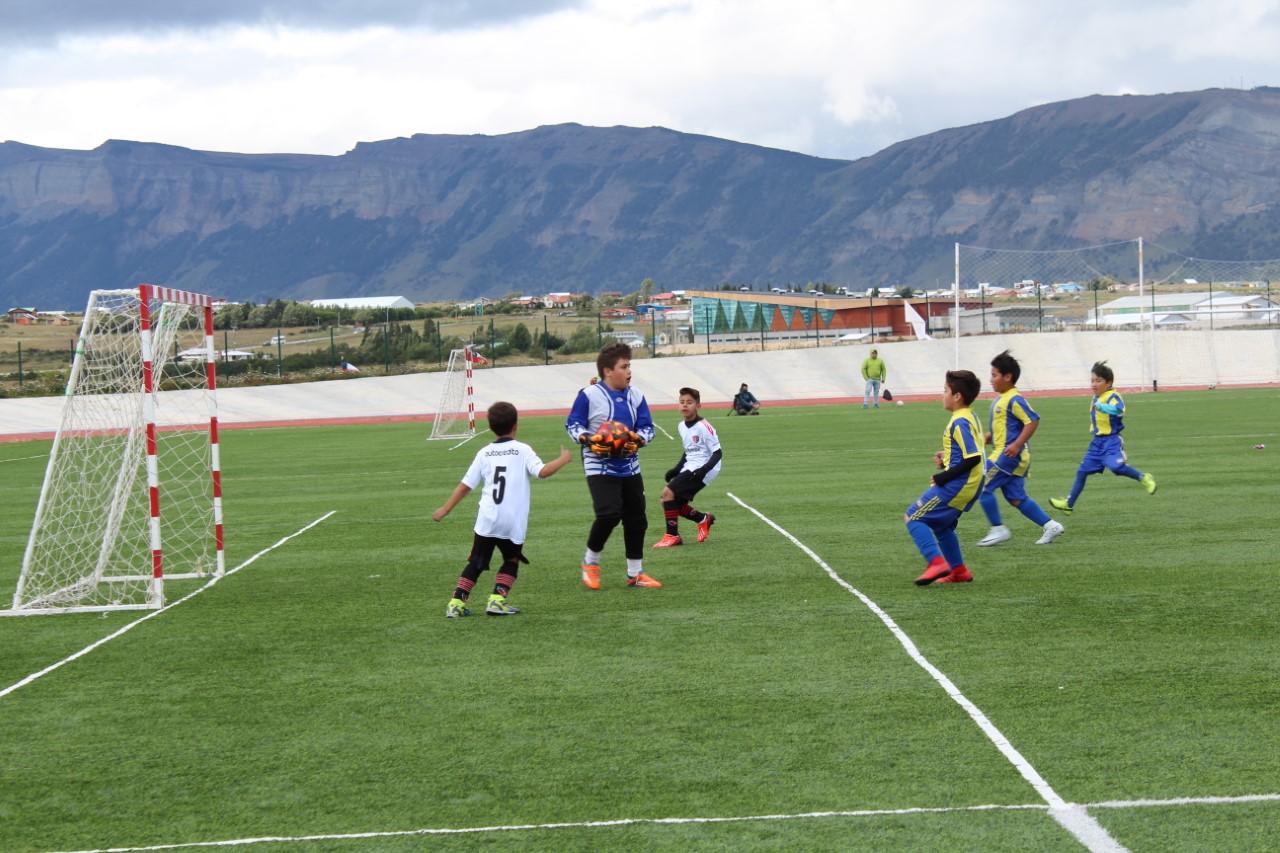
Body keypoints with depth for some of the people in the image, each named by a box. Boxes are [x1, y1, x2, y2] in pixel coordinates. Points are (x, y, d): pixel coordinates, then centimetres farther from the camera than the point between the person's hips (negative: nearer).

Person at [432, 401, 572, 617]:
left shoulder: (484, 453, 8)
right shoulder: (522, 450, 0)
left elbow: (466, 485, 8)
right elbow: (542, 472, -14)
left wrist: (445, 509, 15)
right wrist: (563, 459, 2)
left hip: (487, 520, 2)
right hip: (513, 522, -2)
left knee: (477, 563, 11)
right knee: (512, 560, 19)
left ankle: (457, 603, 1)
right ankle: (498, 600, 4)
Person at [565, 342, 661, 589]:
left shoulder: (635, 396, 5)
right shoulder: (589, 395, -10)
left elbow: (647, 427, 9)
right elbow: (572, 424, -4)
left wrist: (638, 440, -13)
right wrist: (588, 441, -22)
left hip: (629, 467, 6)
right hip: (599, 466, -6)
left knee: (636, 519, 8)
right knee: (609, 513, -22)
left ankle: (635, 574, 20)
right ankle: (591, 561, 4)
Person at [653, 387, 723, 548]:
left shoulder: (704, 427, -15)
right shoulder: (682, 426, 10)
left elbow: (717, 454, -14)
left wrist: (704, 469, -27)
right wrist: (677, 469, 16)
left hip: (700, 471, -9)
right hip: (688, 469, 9)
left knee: (668, 493, -21)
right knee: (670, 503, 6)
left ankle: (672, 535, -12)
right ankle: (703, 519, 27)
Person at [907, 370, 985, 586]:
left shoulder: (960, 422, -19)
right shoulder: (971, 417, 11)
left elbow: (972, 458, -25)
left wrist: (943, 477, -20)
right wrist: (946, 458, 8)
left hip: (956, 486, -10)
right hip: (970, 486, 10)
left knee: (914, 517, -4)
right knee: (940, 525, 25)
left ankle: (936, 563, -14)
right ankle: (959, 571, 27)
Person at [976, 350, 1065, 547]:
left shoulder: (1014, 399, -15)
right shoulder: (1001, 399, 15)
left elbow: (1033, 421, -21)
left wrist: (1017, 445, -25)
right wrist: (988, 438, 13)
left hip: (1010, 455, -10)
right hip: (1003, 454, 10)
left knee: (983, 487, -7)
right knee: (1016, 498, 9)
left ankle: (998, 529, 0)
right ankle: (1050, 526, 12)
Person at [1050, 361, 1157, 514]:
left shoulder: (1112, 396, -15)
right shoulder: (1096, 399, 11)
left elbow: (1118, 409, -37)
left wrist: (1100, 407, -48)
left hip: (1111, 441, -8)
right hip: (1097, 441, 8)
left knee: (1117, 466, -28)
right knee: (1082, 471, 8)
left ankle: (1144, 479, -5)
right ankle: (1069, 504, 15)